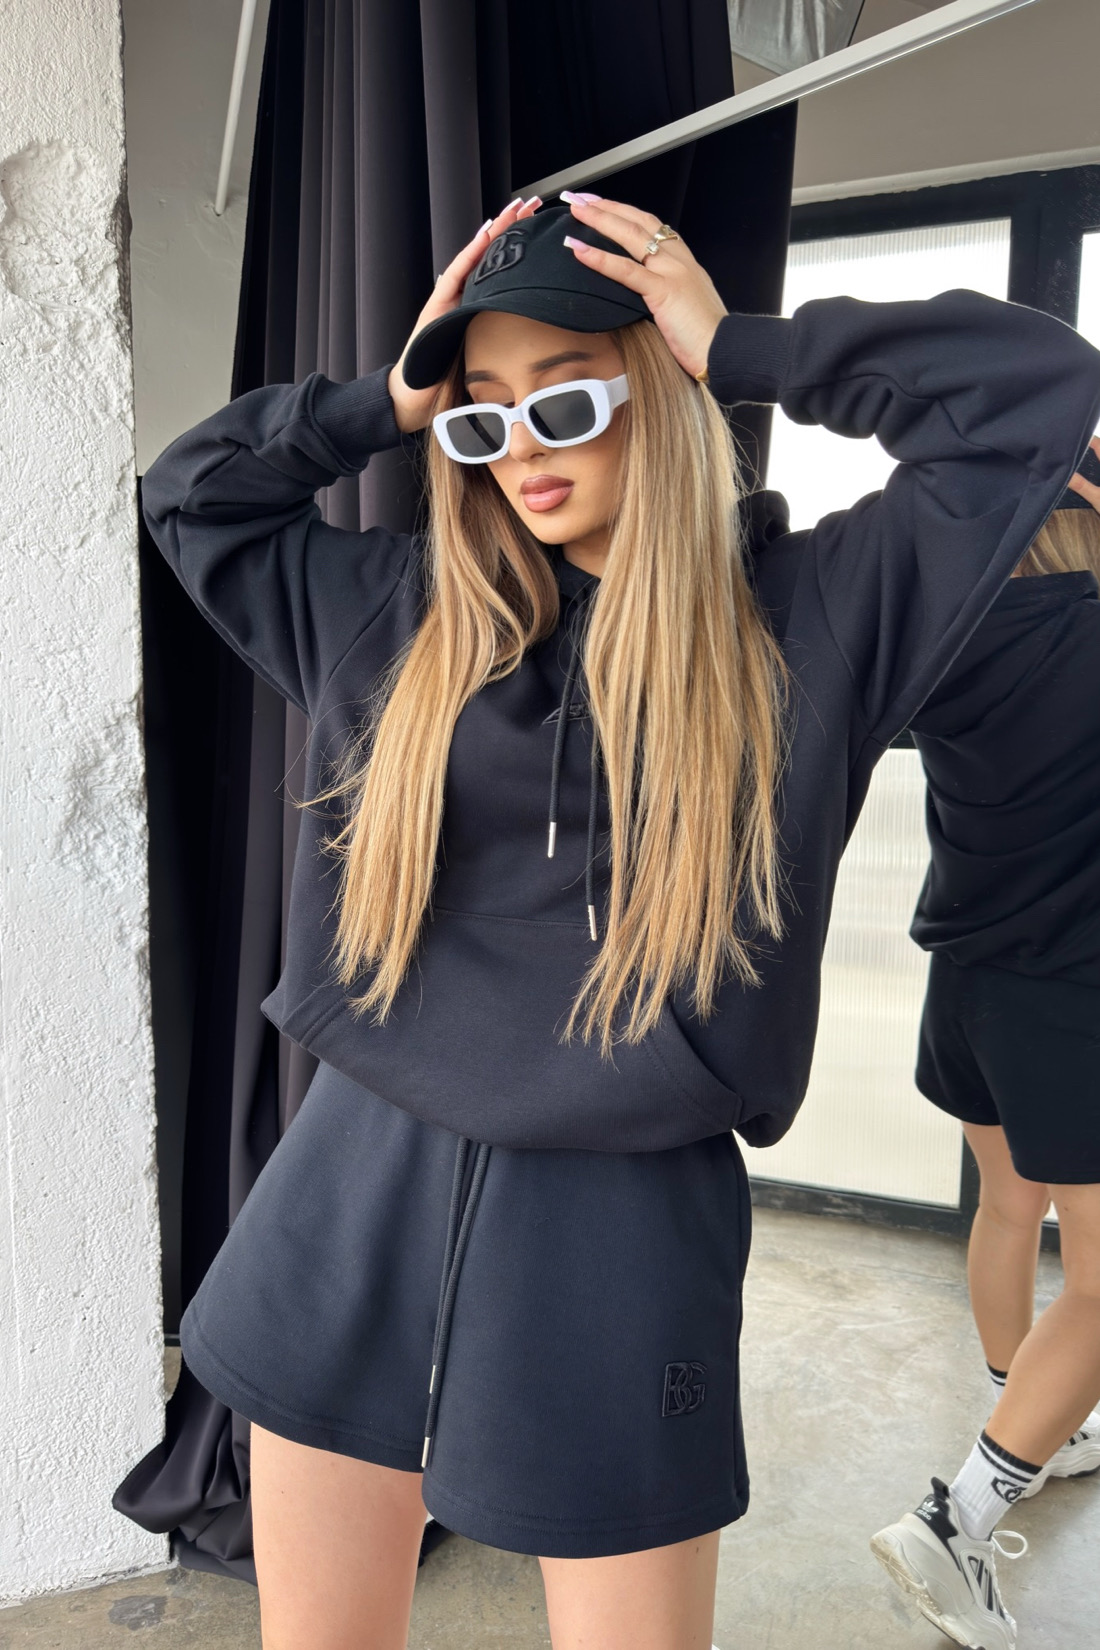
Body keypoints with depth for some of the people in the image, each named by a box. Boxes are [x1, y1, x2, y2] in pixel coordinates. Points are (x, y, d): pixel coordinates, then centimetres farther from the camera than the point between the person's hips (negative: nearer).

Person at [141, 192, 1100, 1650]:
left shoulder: (814, 615, -2)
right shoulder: (403, 612, 6)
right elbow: (192, 492, 17)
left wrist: (737, 352, -7)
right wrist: (389, 400, 4)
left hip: (626, 1225, -3)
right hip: (358, 1195, 4)